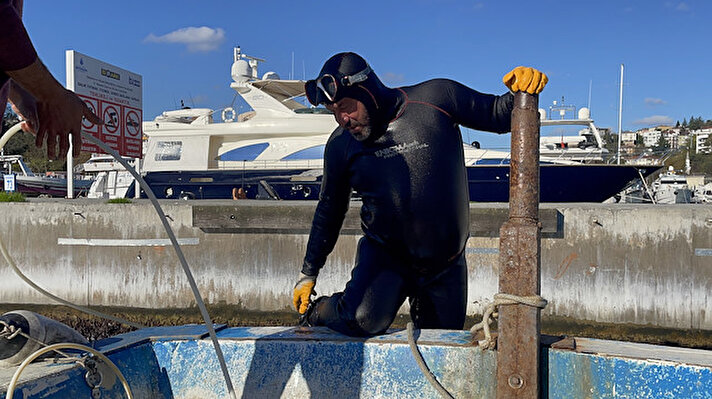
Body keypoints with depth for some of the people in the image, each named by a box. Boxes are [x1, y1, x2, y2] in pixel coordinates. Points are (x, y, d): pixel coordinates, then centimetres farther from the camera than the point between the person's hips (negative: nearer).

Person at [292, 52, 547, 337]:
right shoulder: (340, 145, -4)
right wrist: (308, 273, 12)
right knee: (363, 321, -26)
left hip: (446, 265, 1)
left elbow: (497, 115, 3)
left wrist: (520, 93, -20)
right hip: (382, 255, 0)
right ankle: (316, 311, 5)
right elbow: (329, 210, 8)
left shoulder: (436, 99, -10)